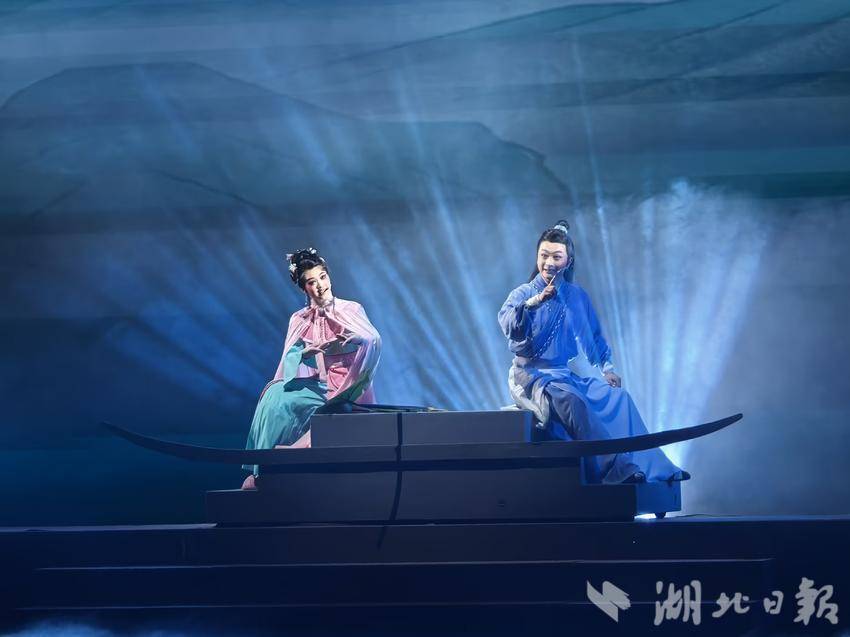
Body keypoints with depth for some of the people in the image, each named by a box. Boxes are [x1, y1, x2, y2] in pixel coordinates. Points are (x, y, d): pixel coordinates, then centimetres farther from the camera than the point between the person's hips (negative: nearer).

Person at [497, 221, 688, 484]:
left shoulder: (577, 296, 14)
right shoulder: (522, 294, -2)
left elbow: (595, 336, 21)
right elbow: (508, 324, -23)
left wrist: (606, 368, 7)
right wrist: (534, 302, -40)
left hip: (570, 374, 5)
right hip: (532, 375, -5)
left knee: (617, 397, -20)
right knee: (569, 400, -35)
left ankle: (652, 467, -25)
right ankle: (617, 469, -44)